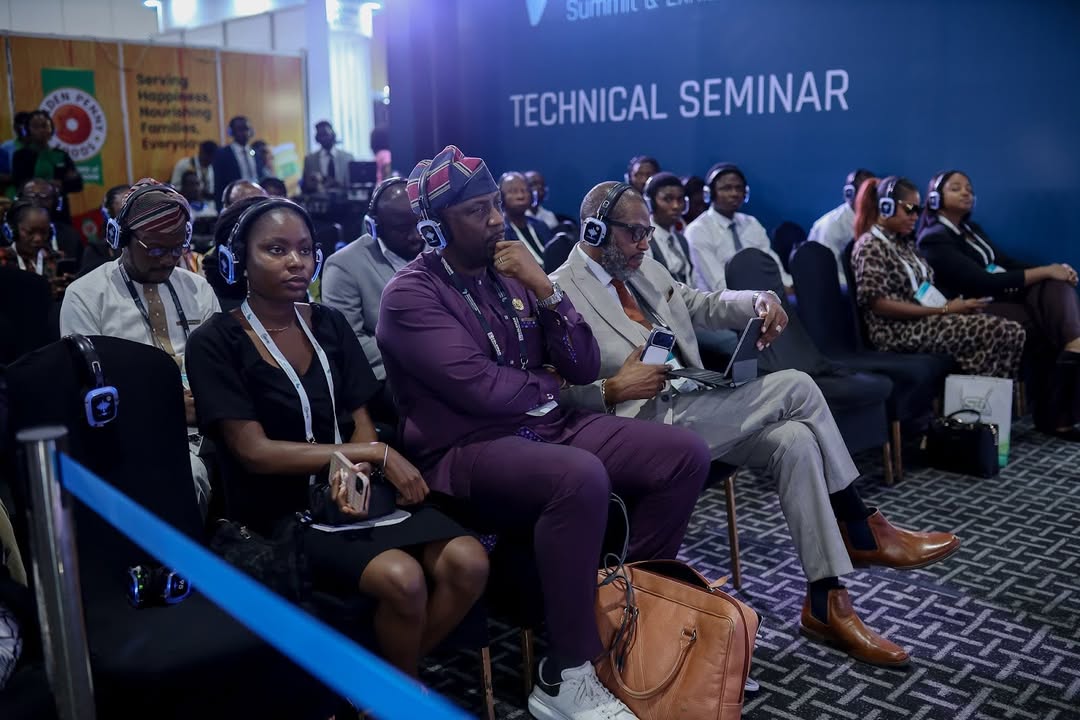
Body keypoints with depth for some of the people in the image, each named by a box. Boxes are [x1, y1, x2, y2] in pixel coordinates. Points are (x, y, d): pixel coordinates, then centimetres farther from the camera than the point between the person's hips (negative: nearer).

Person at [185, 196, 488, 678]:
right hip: (279, 510, -5)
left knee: (468, 562, -19)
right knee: (401, 577, -30)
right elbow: (254, 451, -14)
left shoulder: (329, 324, 9)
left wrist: (358, 468, -17)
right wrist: (375, 454, -17)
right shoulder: (216, 344, -7)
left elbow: (360, 422, 7)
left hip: (349, 491, 5)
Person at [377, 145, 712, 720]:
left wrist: (545, 289, -7)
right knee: (580, 477, -37)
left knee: (685, 454, -6)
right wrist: (546, 384, -2)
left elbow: (584, 367, 6)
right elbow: (482, 389, -21)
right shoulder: (411, 294, -9)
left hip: (546, 426, 7)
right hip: (465, 451, -7)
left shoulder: (510, 274, 10)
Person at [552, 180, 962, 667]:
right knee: (796, 388, -18)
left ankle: (826, 600, -8)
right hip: (648, 425, -8)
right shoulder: (561, 293, -7)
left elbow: (702, 305, 20)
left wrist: (759, 301, 0)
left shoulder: (646, 270, 17)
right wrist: (614, 389, -25)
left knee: (795, 439, -18)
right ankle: (864, 531, -5)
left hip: (694, 409, 8)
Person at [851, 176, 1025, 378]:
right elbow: (879, 303, -16)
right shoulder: (870, 246, -7)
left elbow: (922, 291, 18)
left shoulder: (904, 243, 20)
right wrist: (944, 310, -16)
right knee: (1010, 334, -17)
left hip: (924, 320, 8)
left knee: (1009, 331, -12)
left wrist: (948, 304, -5)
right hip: (900, 330, -8)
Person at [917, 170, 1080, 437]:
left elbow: (1007, 263, 15)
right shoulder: (934, 239, -8)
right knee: (1054, 326, -21)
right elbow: (984, 282, -17)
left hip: (1006, 295, 8)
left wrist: (1051, 269, -5)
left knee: (1058, 286, -20)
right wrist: (1044, 271, -17)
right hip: (981, 310, -7)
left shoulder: (972, 229, 23)